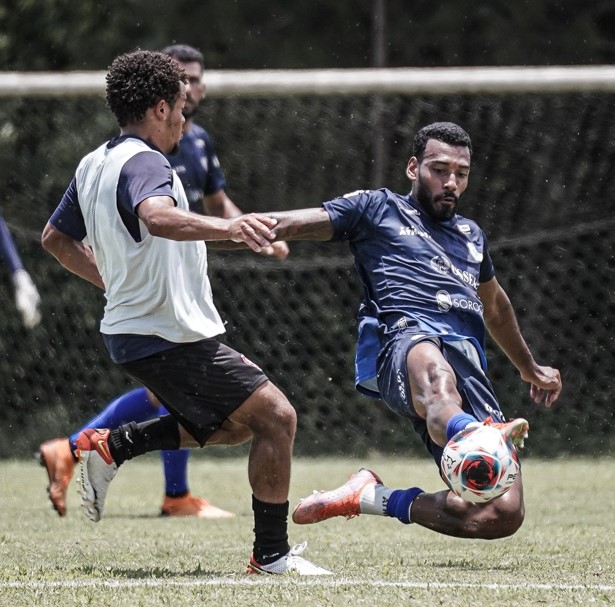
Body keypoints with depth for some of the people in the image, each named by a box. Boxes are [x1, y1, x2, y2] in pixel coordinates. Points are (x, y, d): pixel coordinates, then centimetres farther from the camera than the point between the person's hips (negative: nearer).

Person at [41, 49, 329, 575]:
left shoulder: (94, 165, 12)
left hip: (131, 329, 10)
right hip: (171, 337, -10)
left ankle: (111, 446, 14)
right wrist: (227, 228, -55)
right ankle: (271, 555, -6)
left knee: (235, 424, 21)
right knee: (276, 417, -9)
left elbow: (56, 238, 25)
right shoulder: (143, 163, -18)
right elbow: (158, 217, -42)